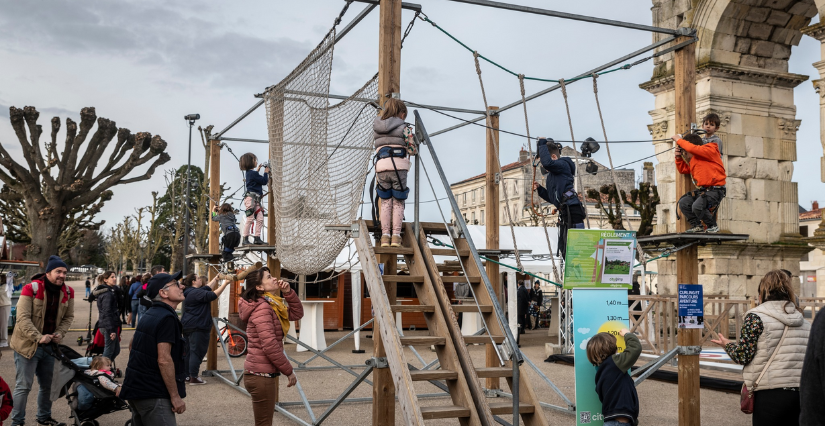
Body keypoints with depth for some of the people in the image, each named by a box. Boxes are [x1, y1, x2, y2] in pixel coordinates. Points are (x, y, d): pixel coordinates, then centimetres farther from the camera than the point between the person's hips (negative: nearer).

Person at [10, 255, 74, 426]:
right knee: (23, 386, -3)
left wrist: (60, 333, -9)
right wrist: (38, 337, -28)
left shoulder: (68, 292, 0)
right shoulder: (31, 289, -17)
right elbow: (23, 318, -20)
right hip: (27, 345, -6)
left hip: (50, 346, 6)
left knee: (47, 385, 17)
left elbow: (68, 317, 8)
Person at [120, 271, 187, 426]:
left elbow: (134, 342, 26)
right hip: (153, 395, -10)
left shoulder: (149, 314, 14)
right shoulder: (166, 318, -17)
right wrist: (175, 396, -20)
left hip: (136, 389, 10)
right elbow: (164, 360, -23)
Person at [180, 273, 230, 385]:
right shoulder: (196, 292, -16)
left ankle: (187, 375, 21)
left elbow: (208, 288, 23)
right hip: (197, 327, -11)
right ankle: (193, 378, -8)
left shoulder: (190, 292, 16)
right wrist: (225, 283, -22)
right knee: (197, 352, -7)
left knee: (189, 351, 15)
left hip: (188, 326, 11)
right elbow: (213, 295, -26)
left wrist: (216, 279, 27)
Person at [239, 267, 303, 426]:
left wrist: (288, 293, 1)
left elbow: (297, 314, 17)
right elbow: (269, 345, -23)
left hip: (264, 373, 10)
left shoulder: (271, 305, 12)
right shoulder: (262, 307, -18)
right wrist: (288, 371, -15)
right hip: (261, 375, -10)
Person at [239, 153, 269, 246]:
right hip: (251, 198, -10)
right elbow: (264, 181, -9)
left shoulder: (249, 173, 17)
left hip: (256, 200, 10)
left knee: (260, 218, 5)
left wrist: (257, 170, 30)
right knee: (250, 218, -9)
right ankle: (245, 239, -5)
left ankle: (257, 238, 5)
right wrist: (266, 172, 7)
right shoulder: (253, 173, -13)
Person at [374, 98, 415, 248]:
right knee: (398, 202, 5)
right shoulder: (403, 127, 1)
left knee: (385, 201, 10)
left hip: (381, 167, 3)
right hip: (399, 166, -3)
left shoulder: (376, 127, 12)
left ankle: (385, 235, 4)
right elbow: (412, 149, 2)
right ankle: (396, 235, -1)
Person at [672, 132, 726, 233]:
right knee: (683, 203, -5)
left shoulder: (710, 150, -8)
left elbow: (692, 148, -25)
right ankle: (697, 226, 7)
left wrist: (679, 140, -12)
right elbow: (683, 170, 29)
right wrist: (678, 157, 12)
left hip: (715, 190, -9)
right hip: (701, 190, 9)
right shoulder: (693, 160, 18)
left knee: (697, 206, -27)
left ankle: (713, 226, -3)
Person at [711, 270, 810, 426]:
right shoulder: (804, 322, 13)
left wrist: (728, 345, 11)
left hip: (771, 394, -6)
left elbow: (742, 356, -8)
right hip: (803, 394, 6)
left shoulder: (756, 317, -6)